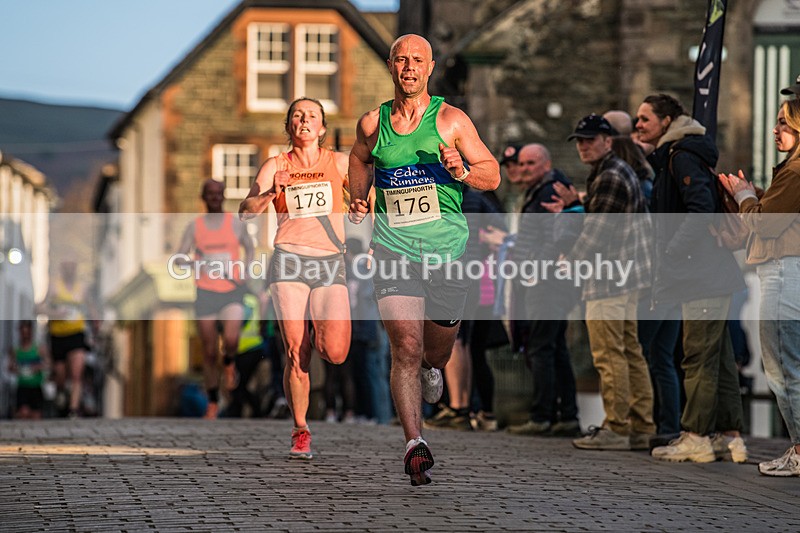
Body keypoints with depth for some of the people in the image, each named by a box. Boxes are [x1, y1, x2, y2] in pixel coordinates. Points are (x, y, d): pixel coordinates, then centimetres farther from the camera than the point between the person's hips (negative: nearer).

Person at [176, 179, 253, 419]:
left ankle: (229, 363, 9)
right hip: (206, 293, 1)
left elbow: (249, 247, 19)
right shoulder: (194, 226, 3)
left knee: (231, 339, -27)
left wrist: (247, 273, 3)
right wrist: (194, 263, -20)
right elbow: (179, 258, 2)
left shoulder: (235, 223, 3)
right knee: (210, 352, 4)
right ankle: (213, 403, 19)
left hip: (232, 293, -1)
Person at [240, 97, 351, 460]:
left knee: (334, 353, -14)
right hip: (289, 260, 0)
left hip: (330, 262, 0)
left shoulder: (340, 163, 9)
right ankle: (301, 433, 7)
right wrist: (271, 192, -18)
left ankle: (317, 330, 23)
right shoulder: (275, 166, 8)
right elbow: (246, 212, -2)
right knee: (295, 355, -6)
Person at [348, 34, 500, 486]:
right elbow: (360, 159, 27)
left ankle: (432, 368, 52)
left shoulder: (451, 119, -2)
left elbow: (493, 176, 0)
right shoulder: (372, 124, 4)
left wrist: (462, 172, -21)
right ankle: (415, 444, -17)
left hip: (447, 250, 0)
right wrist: (359, 199, 8)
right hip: (394, 250, 0)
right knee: (406, 348, -16)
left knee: (437, 350, 13)